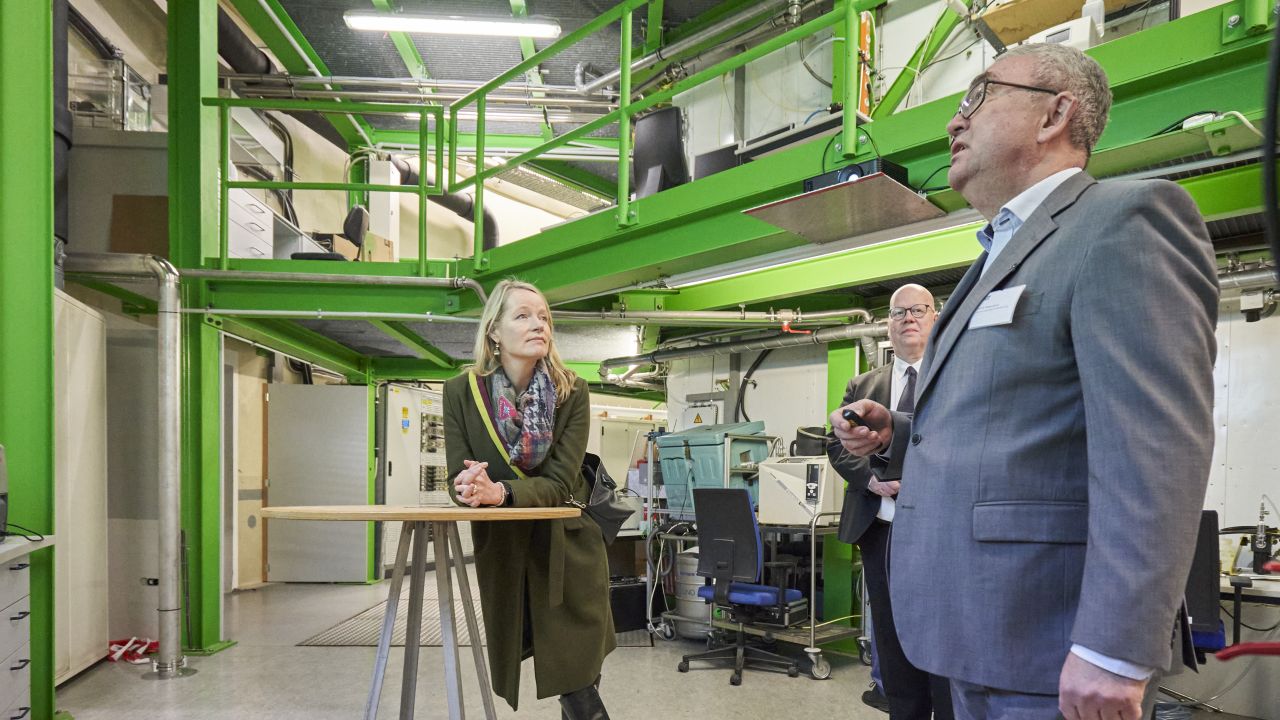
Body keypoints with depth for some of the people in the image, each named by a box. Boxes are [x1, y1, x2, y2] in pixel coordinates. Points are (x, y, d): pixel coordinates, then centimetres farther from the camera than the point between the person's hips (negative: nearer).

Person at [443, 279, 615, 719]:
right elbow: (459, 481, -9)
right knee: (513, 673, 12)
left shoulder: (572, 393, -12)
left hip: (566, 550, -1)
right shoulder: (462, 391, -9)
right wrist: (474, 489, -33)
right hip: (500, 550, 2)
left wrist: (500, 492, -35)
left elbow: (560, 483, -18)